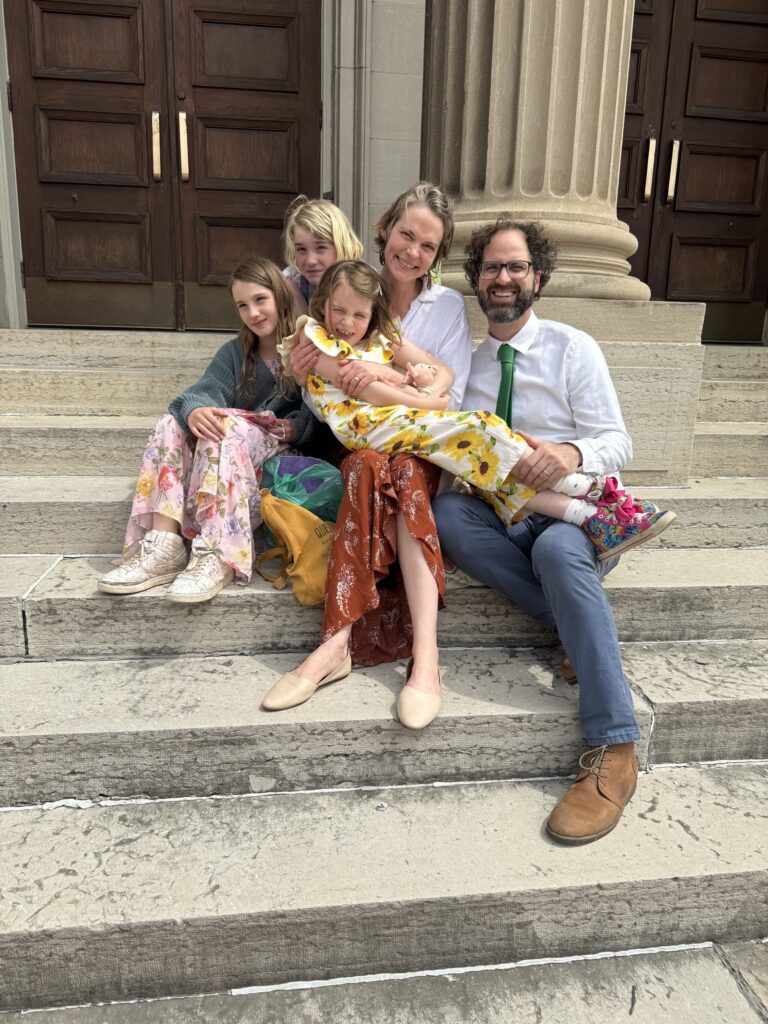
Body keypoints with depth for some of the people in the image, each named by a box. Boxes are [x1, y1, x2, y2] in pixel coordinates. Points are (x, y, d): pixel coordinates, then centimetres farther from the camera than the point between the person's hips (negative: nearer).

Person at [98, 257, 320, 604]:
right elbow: (206, 391, -1)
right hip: (231, 448, 5)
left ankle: (216, 557, -44)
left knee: (225, 425, -33)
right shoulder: (234, 352, 18)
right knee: (171, 425, -18)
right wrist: (195, 410, -25)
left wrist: (294, 427, -26)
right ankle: (164, 546, -33)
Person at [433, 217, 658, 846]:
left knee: (556, 549, -38)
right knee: (446, 511, -28)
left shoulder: (573, 349, 2)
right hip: (501, 516, 4)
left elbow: (617, 444, -4)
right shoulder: (467, 361, 15)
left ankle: (615, 751, -35)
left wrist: (573, 452, -27)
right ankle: (584, 627, -24)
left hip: (576, 515, -3)